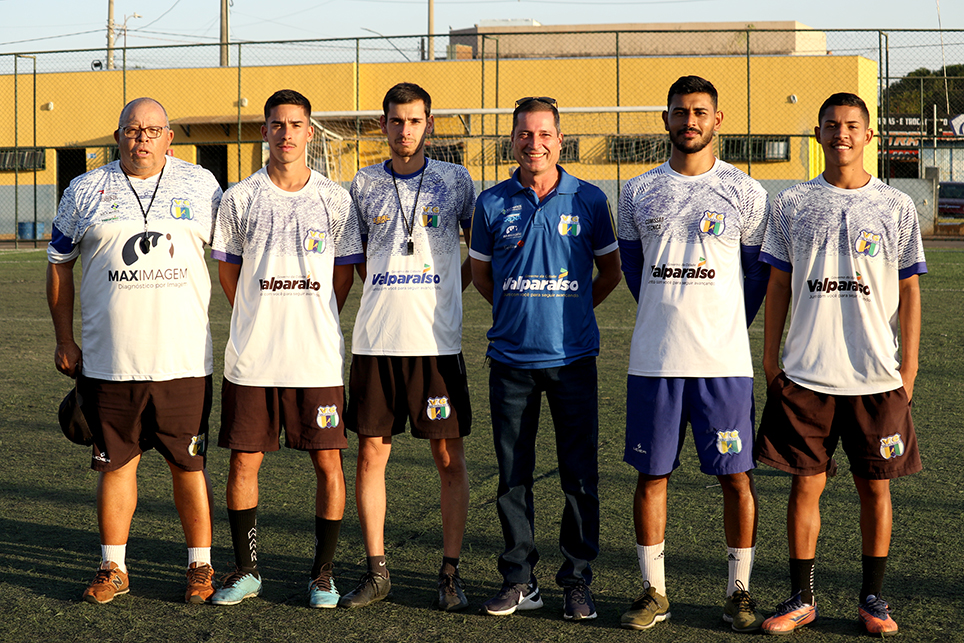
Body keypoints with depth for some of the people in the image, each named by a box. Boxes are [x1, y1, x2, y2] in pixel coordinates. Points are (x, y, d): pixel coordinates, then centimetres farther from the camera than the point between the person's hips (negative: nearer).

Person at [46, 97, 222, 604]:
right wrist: (64, 340, 8)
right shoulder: (85, 192, 6)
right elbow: (59, 265, 13)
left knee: (189, 466, 5)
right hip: (109, 362, 1)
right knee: (115, 463, 7)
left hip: (183, 360, 0)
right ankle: (113, 568, 19)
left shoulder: (201, 186, 6)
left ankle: (200, 566, 17)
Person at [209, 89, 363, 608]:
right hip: (251, 357, 1)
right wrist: (263, 325, 11)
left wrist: (311, 326, 9)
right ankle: (246, 570, 18)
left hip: (317, 357, 0)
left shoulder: (335, 199, 3)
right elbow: (228, 271, 13)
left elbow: (343, 276, 10)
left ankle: (323, 573, 14)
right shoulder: (239, 199, 3)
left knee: (328, 463, 1)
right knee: (244, 461, 3)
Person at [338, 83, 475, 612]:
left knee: (449, 458, 1)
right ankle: (376, 572, 14)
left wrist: (448, 289, 6)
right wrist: (390, 292, 10)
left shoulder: (454, 180, 3)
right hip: (376, 341, 2)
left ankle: (450, 573, 10)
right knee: (370, 455, 3)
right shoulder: (364, 184, 8)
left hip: (437, 341, -2)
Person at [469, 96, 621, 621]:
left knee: (580, 474, 2)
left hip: (572, 357, -1)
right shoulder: (492, 204, 3)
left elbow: (610, 270, 12)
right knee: (512, 474, 7)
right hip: (511, 359, 1)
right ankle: (519, 580, 18)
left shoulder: (588, 200, 1)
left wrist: (572, 311, 8)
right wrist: (519, 311, 10)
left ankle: (577, 581, 13)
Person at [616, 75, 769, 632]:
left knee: (736, 476, 1)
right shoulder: (638, 191, 8)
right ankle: (654, 593, 16)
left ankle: (739, 593, 14)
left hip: (725, 361, -2)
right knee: (652, 475, 5)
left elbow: (758, 272, 10)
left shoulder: (745, 192, 2)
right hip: (654, 360, 2)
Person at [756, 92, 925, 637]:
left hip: (877, 377, 0)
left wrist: (909, 368, 0)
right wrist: (771, 359, 4)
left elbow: (909, 291, 5)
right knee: (806, 484, 3)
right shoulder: (792, 204, 5)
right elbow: (779, 285, 8)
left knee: (875, 485, 6)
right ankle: (802, 598, 14)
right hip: (806, 374, 0)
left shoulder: (898, 207, 4)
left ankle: (873, 597, 18)